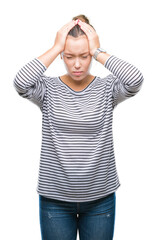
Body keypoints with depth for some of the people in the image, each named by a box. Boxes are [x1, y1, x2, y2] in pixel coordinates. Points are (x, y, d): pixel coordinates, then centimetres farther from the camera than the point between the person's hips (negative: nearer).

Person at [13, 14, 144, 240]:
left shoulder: (107, 88, -4)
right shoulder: (48, 88, -4)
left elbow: (135, 79, -23)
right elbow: (21, 82, -24)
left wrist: (97, 51, -16)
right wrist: (55, 48, -17)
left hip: (100, 198, 1)